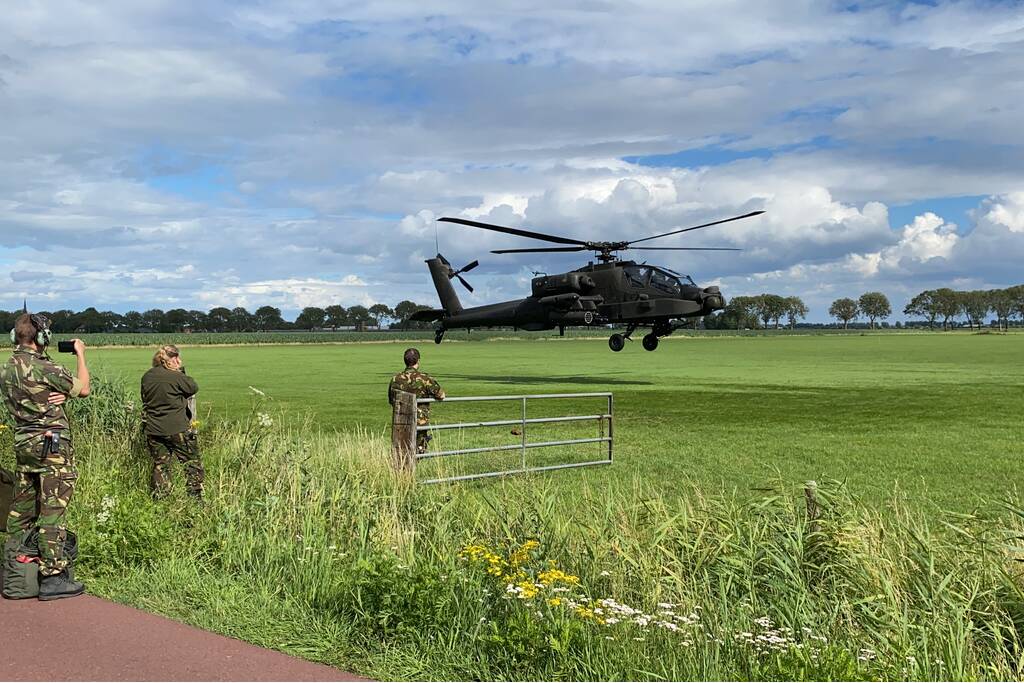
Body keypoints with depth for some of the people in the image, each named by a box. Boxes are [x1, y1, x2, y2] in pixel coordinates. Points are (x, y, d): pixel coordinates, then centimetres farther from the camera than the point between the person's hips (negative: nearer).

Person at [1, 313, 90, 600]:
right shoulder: (44, 368, -18)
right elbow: (83, 389, -6)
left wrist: (58, 395, -7)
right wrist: (80, 354, 5)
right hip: (51, 445, -8)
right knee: (52, 510, -5)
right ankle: (52, 577, -4)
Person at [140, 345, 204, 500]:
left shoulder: (147, 377, 2)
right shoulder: (176, 376, -16)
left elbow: (145, 398, 15)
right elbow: (194, 388, 0)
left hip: (153, 430, 5)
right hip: (177, 429, -5)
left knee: (160, 464, 15)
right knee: (192, 462, 8)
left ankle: (159, 499, 16)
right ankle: (195, 497, 8)